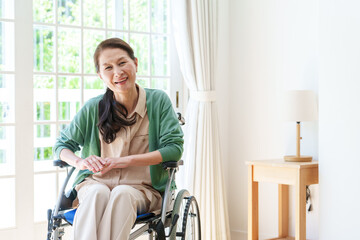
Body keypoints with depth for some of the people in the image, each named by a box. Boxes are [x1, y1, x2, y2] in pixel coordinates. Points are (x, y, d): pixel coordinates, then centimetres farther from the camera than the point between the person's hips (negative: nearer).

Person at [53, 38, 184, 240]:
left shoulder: (158, 101, 0)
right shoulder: (94, 108, 3)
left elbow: (174, 147, -6)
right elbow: (62, 144, 12)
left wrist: (126, 160, -15)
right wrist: (79, 161, -12)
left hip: (142, 189, -1)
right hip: (95, 182, 1)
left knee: (121, 194, -35)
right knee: (97, 192, -34)